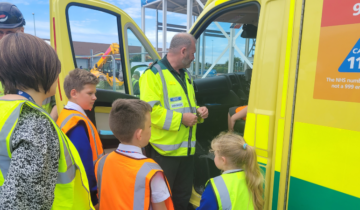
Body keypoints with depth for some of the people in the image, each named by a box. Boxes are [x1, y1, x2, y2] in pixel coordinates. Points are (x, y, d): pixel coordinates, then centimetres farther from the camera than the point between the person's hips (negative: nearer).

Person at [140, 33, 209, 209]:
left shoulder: (186, 75, 14)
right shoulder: (154, 74, -14)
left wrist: (198, 112, 2)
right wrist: (181, 119, -23)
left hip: (187, 148, 8)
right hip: (165, 150, -8)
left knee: (183, 195, 22)